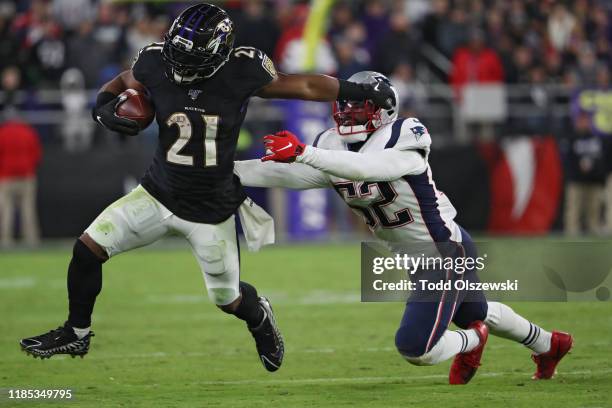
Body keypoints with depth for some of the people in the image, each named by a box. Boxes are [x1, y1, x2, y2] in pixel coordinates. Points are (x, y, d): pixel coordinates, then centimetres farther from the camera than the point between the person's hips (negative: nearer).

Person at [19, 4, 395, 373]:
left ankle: (259, 316, 51)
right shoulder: (156, 64, -17)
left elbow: (303, 86, -8)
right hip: (159, 194, 2)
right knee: (88, 249, -8)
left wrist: (361, 91, -5)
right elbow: (122, 83, 4)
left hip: (211, 211, -2)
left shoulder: (243, 71, -22)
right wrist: (105, 108, -16)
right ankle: (76, 335, 15)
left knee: (229, 300, 13)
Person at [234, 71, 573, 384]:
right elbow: (286, 175, -12)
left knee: (415, 348, -14)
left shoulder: (400, 143, -25)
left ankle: (472, 341, 18)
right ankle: (549, 345, 53)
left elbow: (364, 168, -45)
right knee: (477, 314, 29)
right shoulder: (333, 150, -4)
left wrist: (302, 152, -51)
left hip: (446, 253, -9)